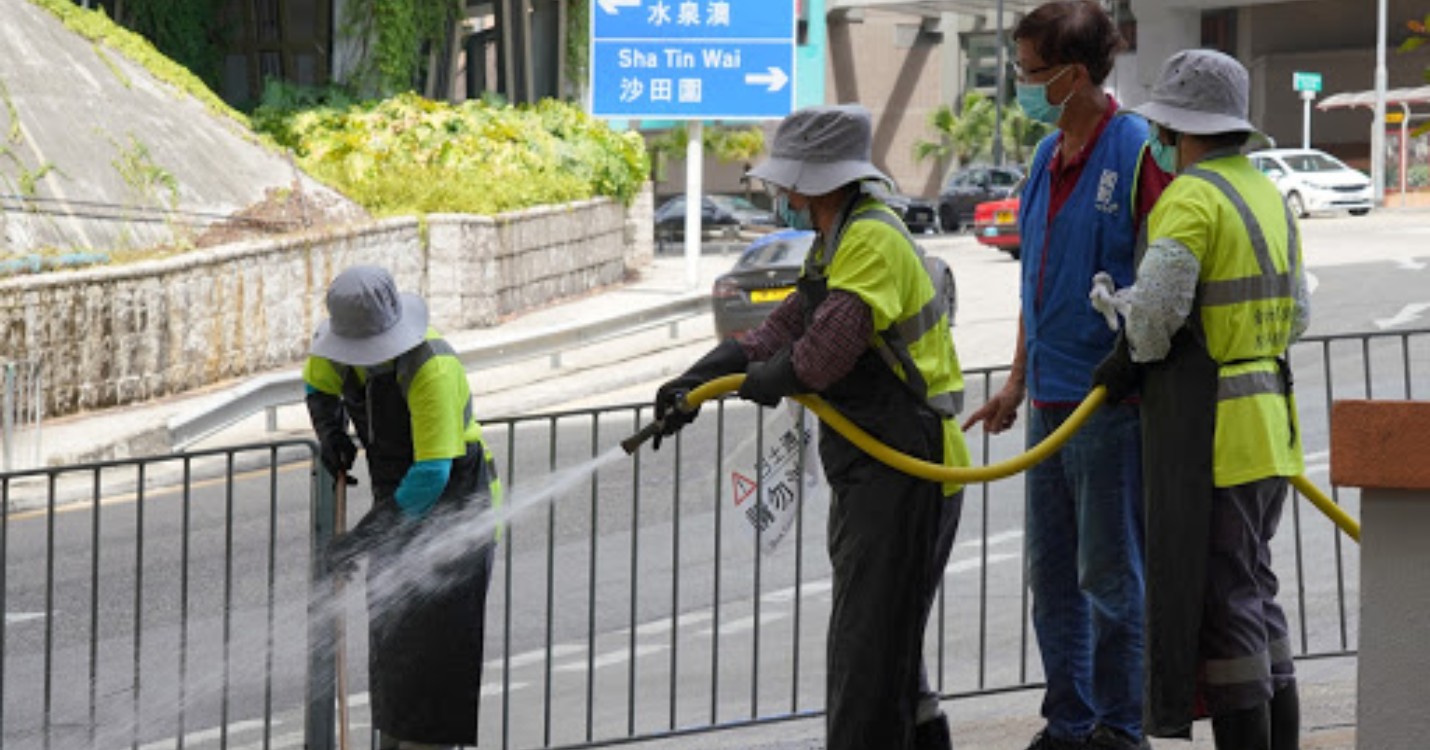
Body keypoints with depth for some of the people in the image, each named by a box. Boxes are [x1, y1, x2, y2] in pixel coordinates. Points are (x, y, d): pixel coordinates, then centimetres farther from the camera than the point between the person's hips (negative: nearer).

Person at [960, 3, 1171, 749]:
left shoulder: (1137, 152, -13)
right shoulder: (1047, 157, 13)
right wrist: (1018, 381, 21)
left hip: (1112, 401, -8)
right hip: (1052, 402, 8)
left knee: (1110, 575, -1)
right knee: (1052, 575, 12)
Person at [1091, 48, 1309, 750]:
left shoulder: (1192, 200, -15)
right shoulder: (1267, 195, 15)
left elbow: (1153, 310, -25)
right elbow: (1294, 314, 22)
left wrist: (1131, 357, -5)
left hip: (1208, 430, -9)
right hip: (1266, 424, 9)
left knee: (1217, 599, -5)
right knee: (1254, 592, 16)